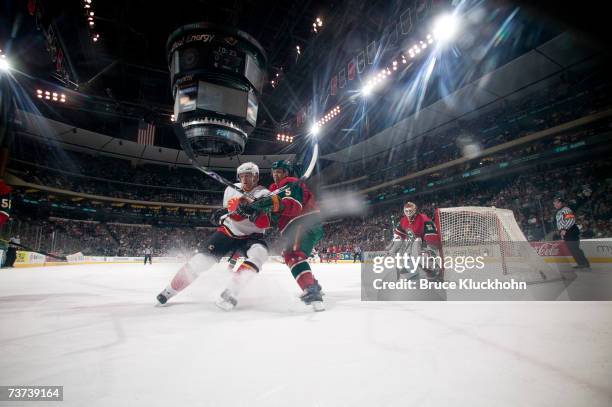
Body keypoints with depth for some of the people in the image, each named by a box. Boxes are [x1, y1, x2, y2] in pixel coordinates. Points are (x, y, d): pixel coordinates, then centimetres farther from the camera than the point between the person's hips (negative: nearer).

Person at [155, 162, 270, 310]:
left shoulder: (264, 194, -13)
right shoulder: (231, 189, 0)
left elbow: (264, 224, -24)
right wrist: (221, 212, -6)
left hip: (251, 236, -2)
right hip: (228, 231, 3)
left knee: (259, 253, -34)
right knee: (203, 258, -12)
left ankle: (230, 293, -30)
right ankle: (170, 290, 7)